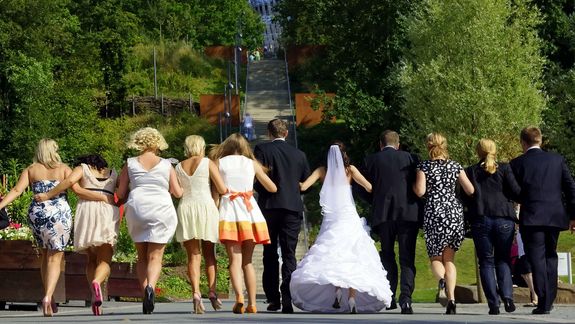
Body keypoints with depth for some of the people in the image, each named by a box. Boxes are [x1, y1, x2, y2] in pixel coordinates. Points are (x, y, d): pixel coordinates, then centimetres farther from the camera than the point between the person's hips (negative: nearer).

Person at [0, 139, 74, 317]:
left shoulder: (31, 170, 8)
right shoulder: (63, 168, 3)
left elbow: (16, 190, -4)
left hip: (37, 213, 3)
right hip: (60, 213, -3)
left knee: (45, 256, 20)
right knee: (55, 259, -2)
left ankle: (49, 300, 21)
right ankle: (48, 296, -23)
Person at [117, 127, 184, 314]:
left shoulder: (130, 164, 7)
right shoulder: (166, 165, 6)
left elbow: (121, 195, 7)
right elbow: (178, 193, 8)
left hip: (136, 209, 1)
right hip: (161, 211, -1)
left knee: (142, 256, 14)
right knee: (155, 256, -3)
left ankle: (145, 290, 0)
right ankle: (150, 287, -28)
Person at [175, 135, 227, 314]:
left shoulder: (178, 167, 10)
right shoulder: (208, 163, 2)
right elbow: (223, 189, -3)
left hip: (185, 207, 2)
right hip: (206, 205, -2)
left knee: (193, 255, 0)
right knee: (209, 253, 11)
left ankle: (196, 292, -17)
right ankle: (212, 291, 1)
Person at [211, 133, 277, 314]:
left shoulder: (219, 162, 7)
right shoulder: (252, 163, 12)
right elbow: (272, 188, 16)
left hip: (229, 212, -2)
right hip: (250, 212, 2)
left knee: (235, 260, -6)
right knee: (247, 261, 10)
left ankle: (239, 294, -28)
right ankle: (252, 303, 4)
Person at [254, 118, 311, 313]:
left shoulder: (262, 150, -3)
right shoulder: (299, 155, 6)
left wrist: (263, 193, 8)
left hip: (269, 207, -1)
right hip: (293, 208, 1)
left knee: (270, 255, 9)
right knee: (289, 255, 1)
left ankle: (273, 299, 7)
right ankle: (287, 300, -9)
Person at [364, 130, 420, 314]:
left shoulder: (371, 161, 5)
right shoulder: (410, 158, 5)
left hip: (383, 215, 1)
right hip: (408, 214, -1)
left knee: (387, 257, 16)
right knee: (407, 259, -1)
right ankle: (406, 297, -17)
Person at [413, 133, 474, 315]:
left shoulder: (424, 167, -1)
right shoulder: (455, 166, 8)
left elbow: (420, 191, -10)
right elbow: (470, 190, 8)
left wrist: (412, 185, 11)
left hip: (434, 213, -3)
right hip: (455, 212, 3)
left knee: (435, 257, 9)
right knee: (449, 258, 9)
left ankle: (442, 279, -26)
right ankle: (451, 300, -4)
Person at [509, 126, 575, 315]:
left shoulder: (518, 163, -3)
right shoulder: (557, 160, 6)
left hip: (531, 218, -3)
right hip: (555, 217, 4)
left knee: (537, 259, -4)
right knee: (550, 256, 16)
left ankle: (543, 302, -12)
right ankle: (549, 300, 16)